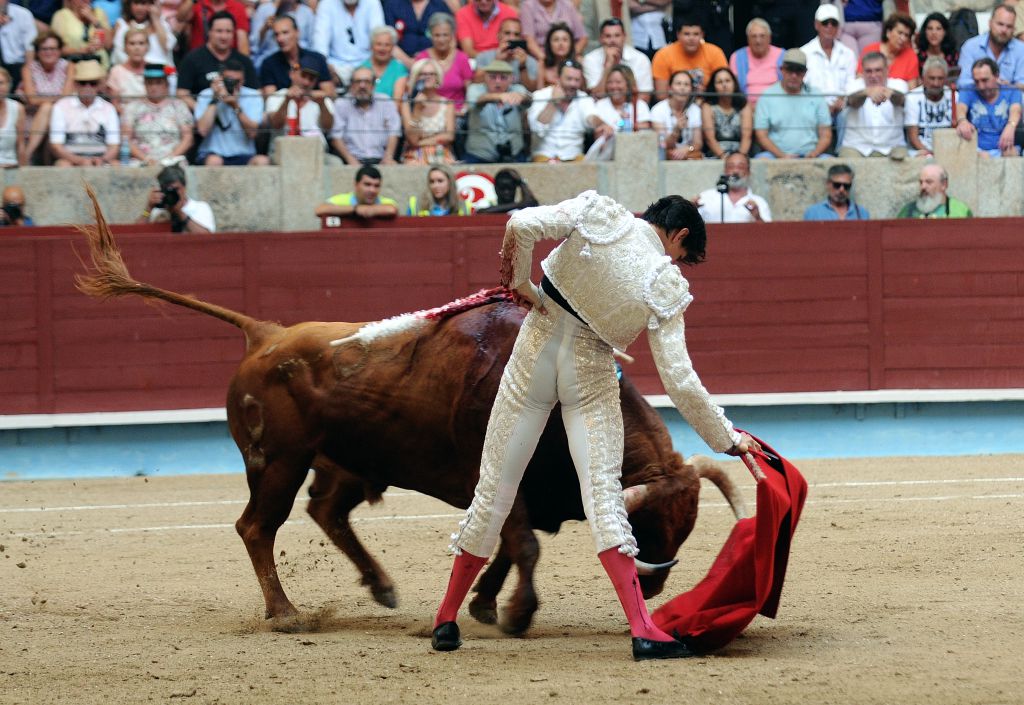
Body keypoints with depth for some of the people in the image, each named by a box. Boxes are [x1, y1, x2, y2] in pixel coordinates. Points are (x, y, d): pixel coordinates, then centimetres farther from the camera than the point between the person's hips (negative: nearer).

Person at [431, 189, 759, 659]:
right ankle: (642, 630, -16)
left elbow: (522, 225, -19)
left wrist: (518, 281, 0)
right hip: (591, 376, -2)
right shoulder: (664, 288, -9)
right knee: (604, 492, -5)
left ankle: (446, 619, 18)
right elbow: (680, 381, -12)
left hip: (535, 353, 2)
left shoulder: (597, 214, -7)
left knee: (495, 487, 9)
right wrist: (727, 439, -3)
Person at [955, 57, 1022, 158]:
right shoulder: (968, 92, 8)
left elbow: (1015, 110, -14)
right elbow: (961, 107, -13)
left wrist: (1010, 126, -40)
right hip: (977, 149, 0)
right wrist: (962, 121, -41)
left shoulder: (1011, 92, 7)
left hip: (1003, 149, 0)